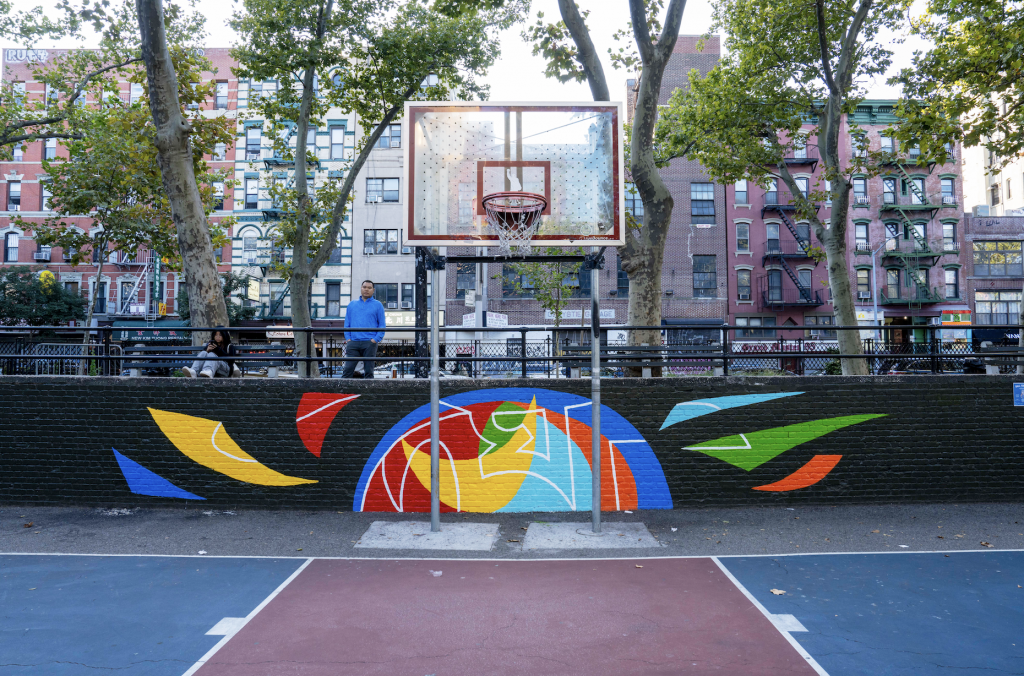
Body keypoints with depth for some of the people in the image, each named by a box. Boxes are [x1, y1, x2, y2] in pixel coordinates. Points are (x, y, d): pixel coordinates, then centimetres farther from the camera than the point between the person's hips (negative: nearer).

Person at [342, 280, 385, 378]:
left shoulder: (377, 305, 9)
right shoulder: (352, 304, 17)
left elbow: (382, 325, 4)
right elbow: (347, 323, 16)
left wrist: (375, 340, -8)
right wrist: (348, 338, 3)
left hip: (369, 343, -2)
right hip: (353, 343, 2)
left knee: (368, 372, 0)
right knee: (348, 369, -6)